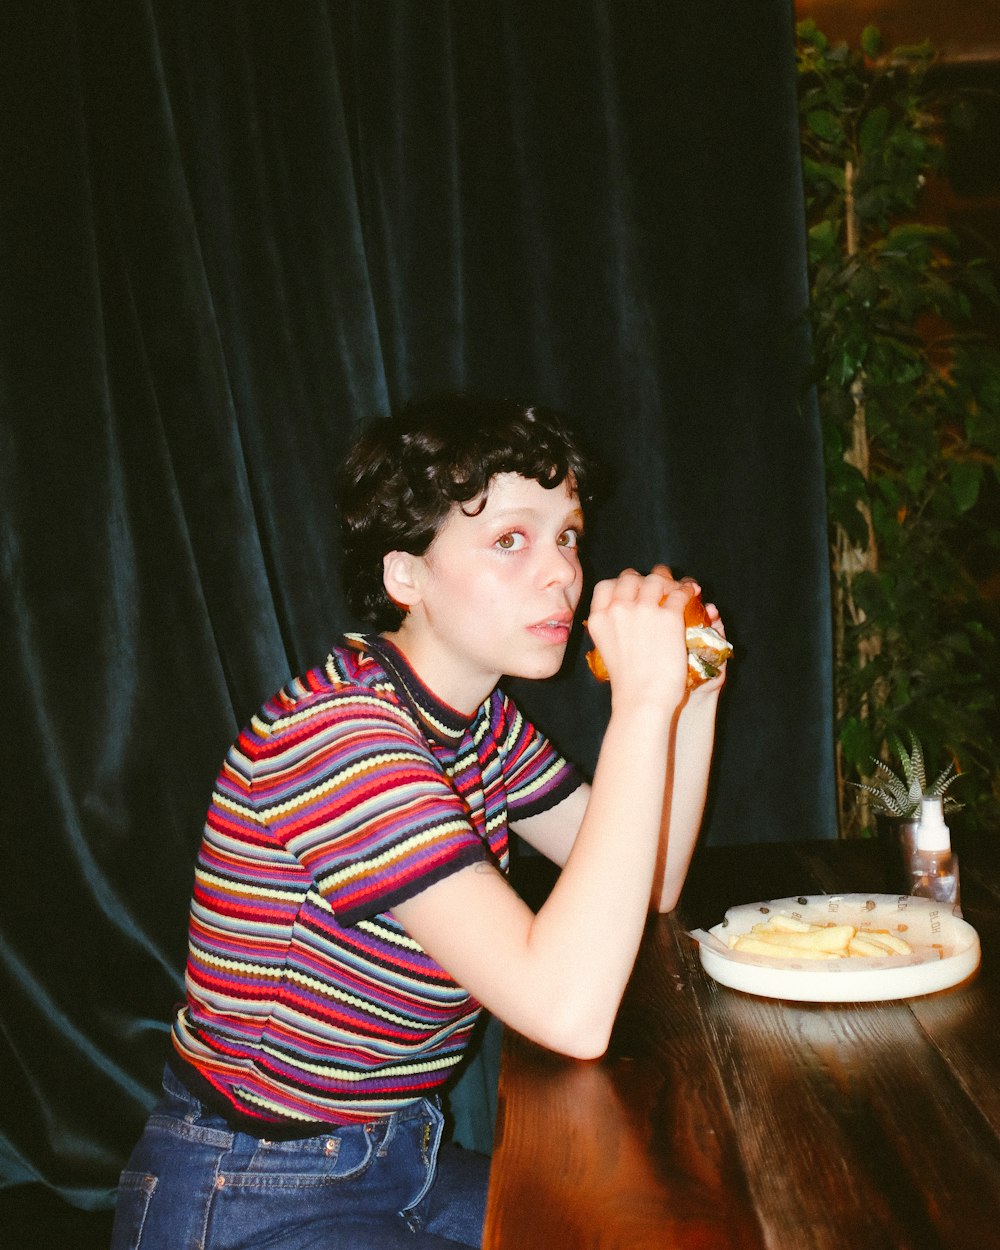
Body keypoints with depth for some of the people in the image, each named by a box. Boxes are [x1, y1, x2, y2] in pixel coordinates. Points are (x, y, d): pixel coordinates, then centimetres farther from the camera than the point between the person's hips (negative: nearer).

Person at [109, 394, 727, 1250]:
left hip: (393, 1163, 9)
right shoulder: (338, 732, -29)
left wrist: (694, 695, -5)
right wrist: (641, 701, -34)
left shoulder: (481, 718, 2)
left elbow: (646, 889, 7)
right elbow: (571, 1010, -37)